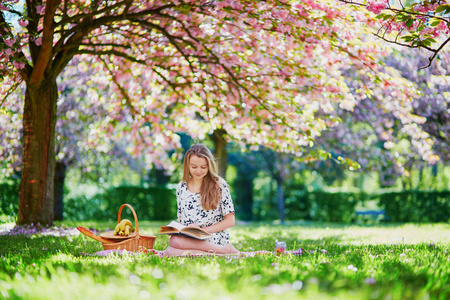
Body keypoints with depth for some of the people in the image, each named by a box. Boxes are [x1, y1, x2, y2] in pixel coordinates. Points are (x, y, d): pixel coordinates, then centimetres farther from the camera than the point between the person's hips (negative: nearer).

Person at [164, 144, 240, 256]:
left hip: (214, 240, -5)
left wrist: (203, 230, -10)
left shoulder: (219, 185, 2)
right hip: (188, 239, 5)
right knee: (170, 252, -33)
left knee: (175, 241, -35)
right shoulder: (181, 187, 15)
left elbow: (230, 221, 1)